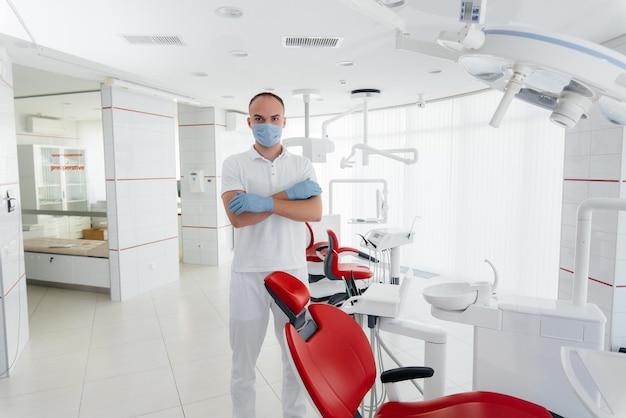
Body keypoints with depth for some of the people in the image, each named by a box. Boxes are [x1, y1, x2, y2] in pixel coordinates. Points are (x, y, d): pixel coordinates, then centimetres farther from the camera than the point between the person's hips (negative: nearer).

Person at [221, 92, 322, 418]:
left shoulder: (302, 166, 4)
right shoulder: (234, 164, -1)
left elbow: (315, 212, -11)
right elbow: (238, 217, -16)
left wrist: (266, 202, -20)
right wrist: (289, 194, -15)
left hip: (292, 272, 2)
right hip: (248, 274, -1)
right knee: (243, 362, 13)